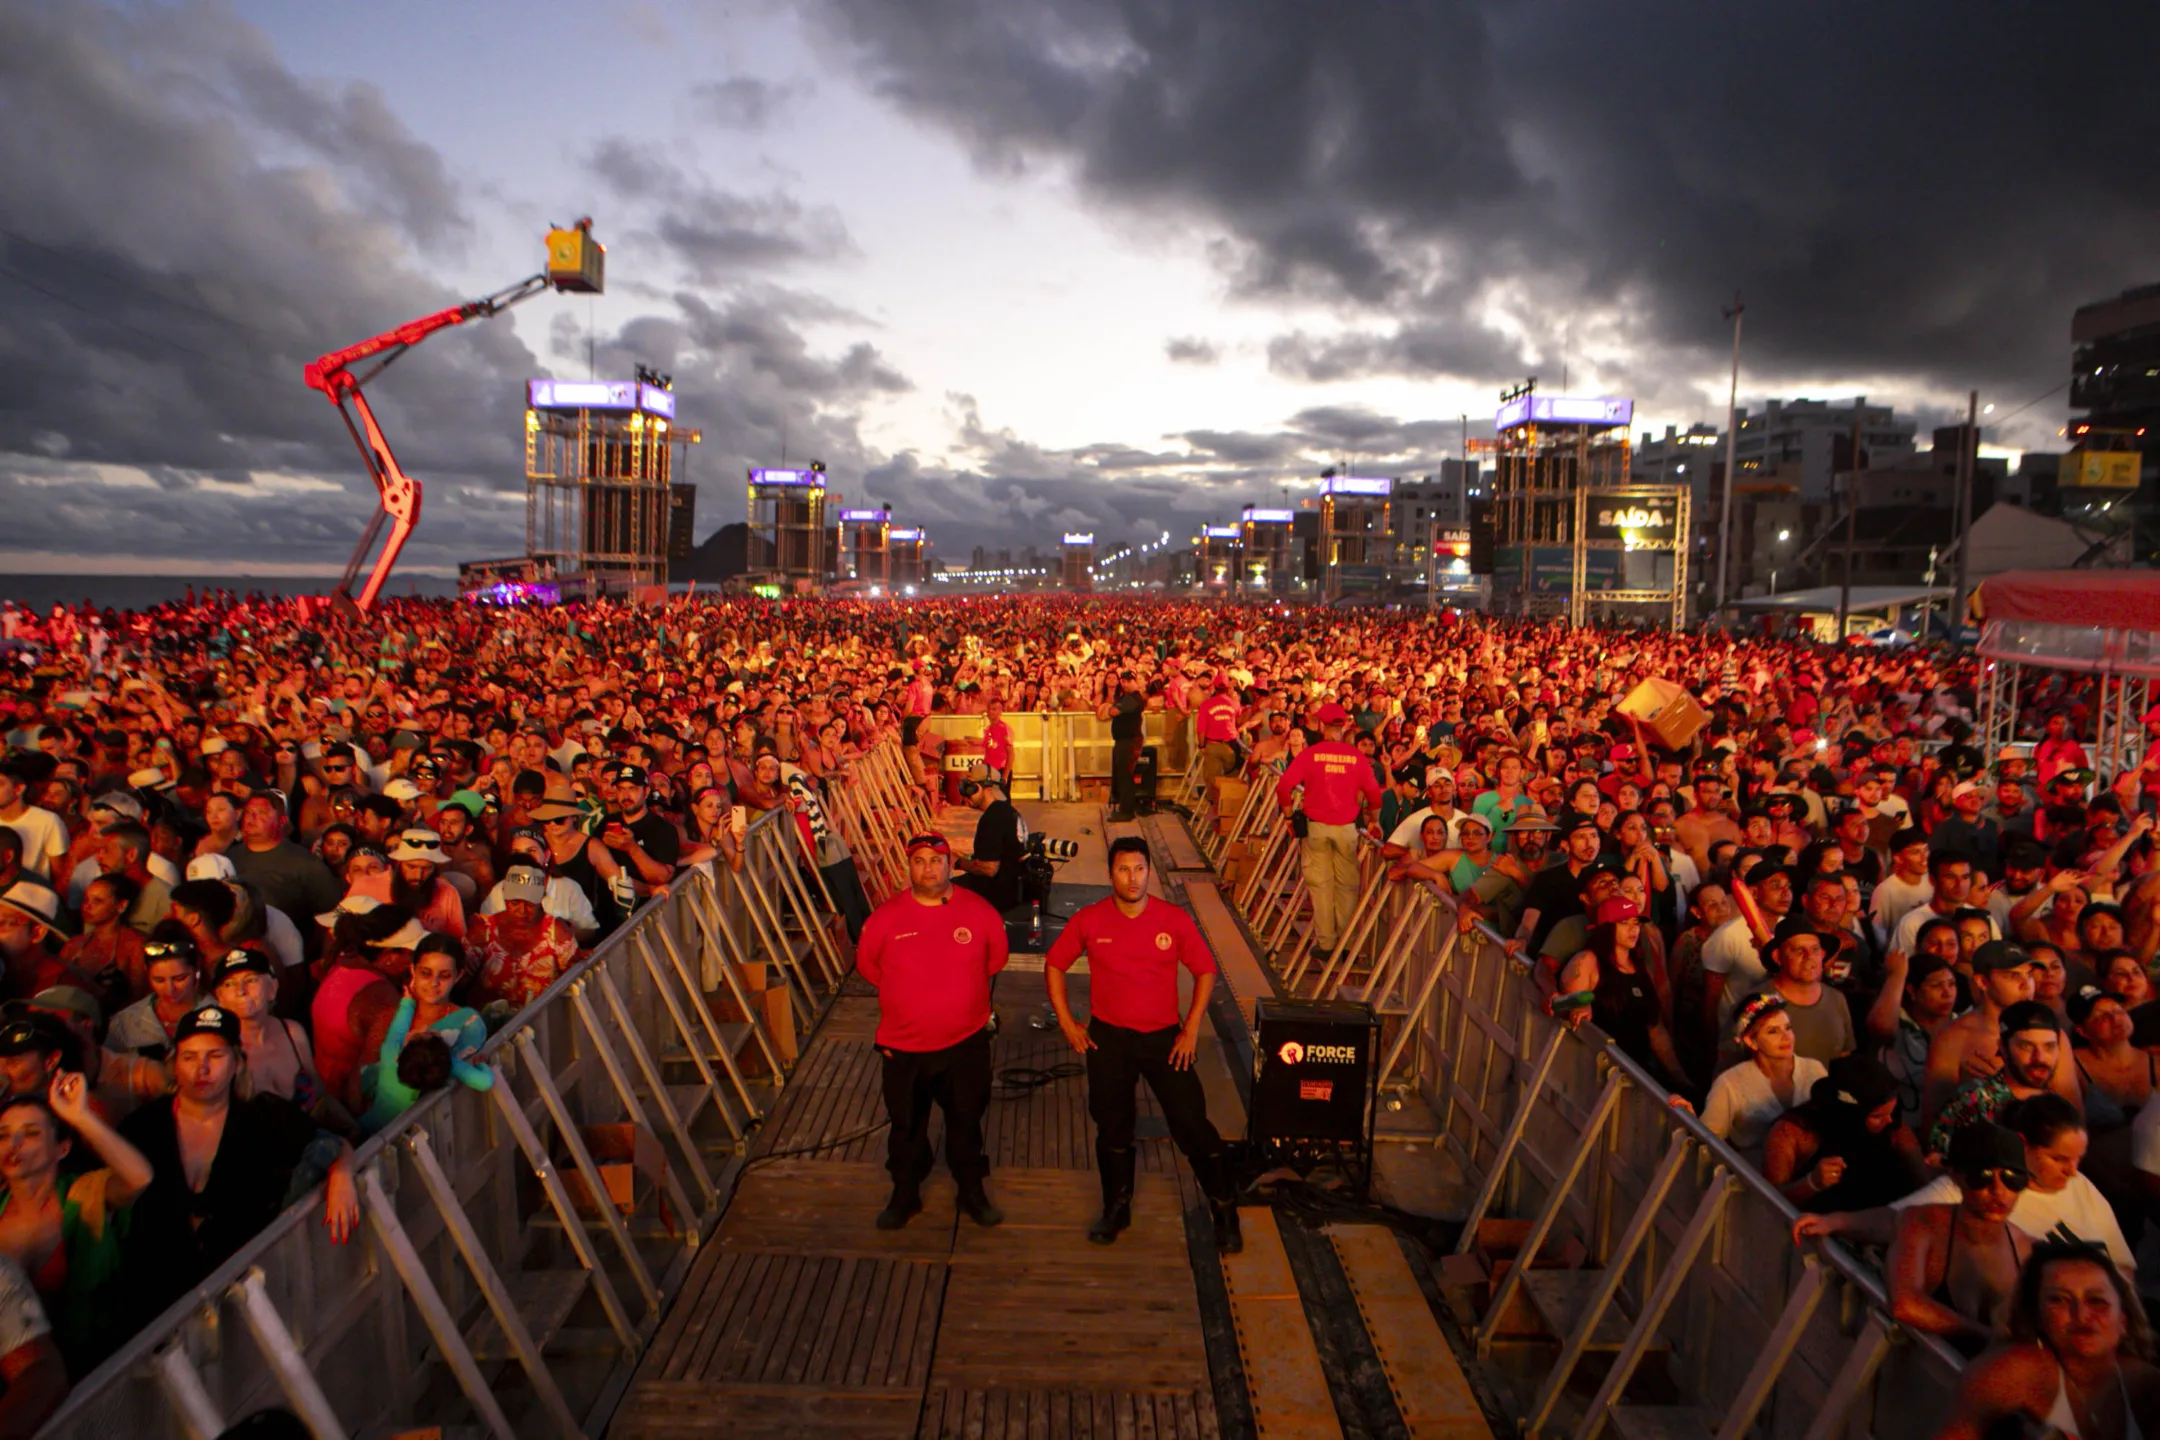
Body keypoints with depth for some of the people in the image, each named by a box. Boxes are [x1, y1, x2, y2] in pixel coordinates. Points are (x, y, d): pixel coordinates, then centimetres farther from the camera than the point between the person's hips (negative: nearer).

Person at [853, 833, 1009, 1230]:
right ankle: (905, 1194, 37)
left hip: (966, 1042, 0)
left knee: (966, 1121, 16)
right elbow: (867, 964, 4)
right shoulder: (885, 917, -12)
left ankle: (972, 1192, 36)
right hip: (904, 1046, 0)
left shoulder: (980, 912, -11)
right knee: (906, 1125, 16)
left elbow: (995, 960, 6)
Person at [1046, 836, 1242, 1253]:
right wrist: (1066, 1022, 1)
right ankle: (1116, 1209, 33)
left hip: (1164, 1037, -1)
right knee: (1112, 1128, 12)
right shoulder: (1089, 921, -7)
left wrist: (1191, 1028, -4)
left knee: (1192, 1125, -1)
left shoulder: (1174, 920, -9)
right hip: (1108, 1038, 1)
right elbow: (1054, 965, 5)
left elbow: (1205, 971, 1)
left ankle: (1225, 1212, 16)